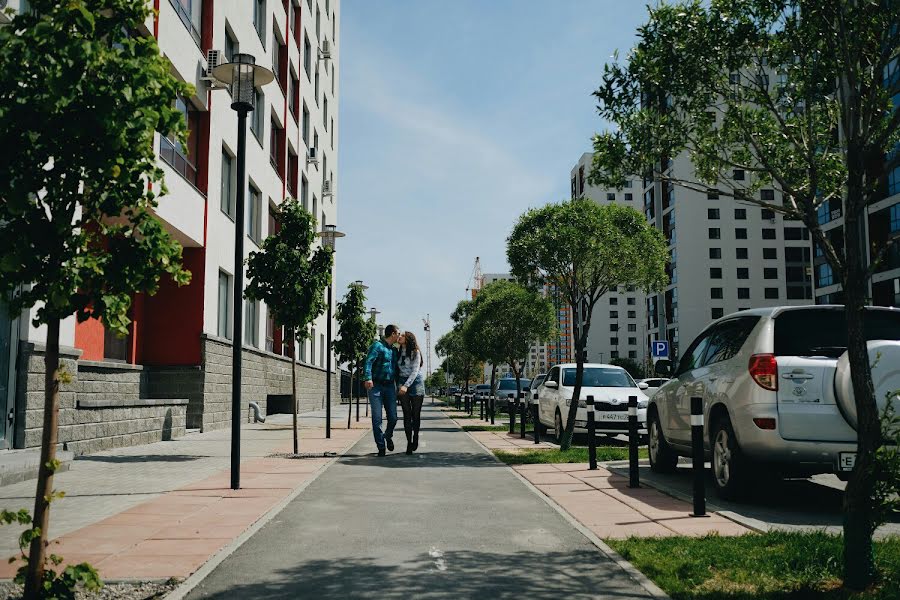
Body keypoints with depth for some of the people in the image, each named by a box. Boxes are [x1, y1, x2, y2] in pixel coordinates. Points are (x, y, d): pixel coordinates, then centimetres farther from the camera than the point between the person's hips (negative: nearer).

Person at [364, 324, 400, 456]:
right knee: (377, 419, -4)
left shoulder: (394, 350, 17)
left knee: (393, 418, 1)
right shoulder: (377, 345, -7)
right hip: (376, 386, -6)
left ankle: (388, 436, 30)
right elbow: (368, 361, -21)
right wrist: (368, 378, -35)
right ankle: (381, 447, 6)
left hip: (390, 386, 6)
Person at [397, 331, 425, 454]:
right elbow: (397, 370, 14)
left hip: (415, 382, -3)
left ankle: (415, 438, 21)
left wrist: (406, 385, -23)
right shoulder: (399, 352, 10)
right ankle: (409, 442, -4)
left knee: (416, 413, 3)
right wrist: (398, 385, 2)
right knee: (407, 414, -3)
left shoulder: (415, 352, -5)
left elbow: (415, 371, -13)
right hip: (402, 384, 3)